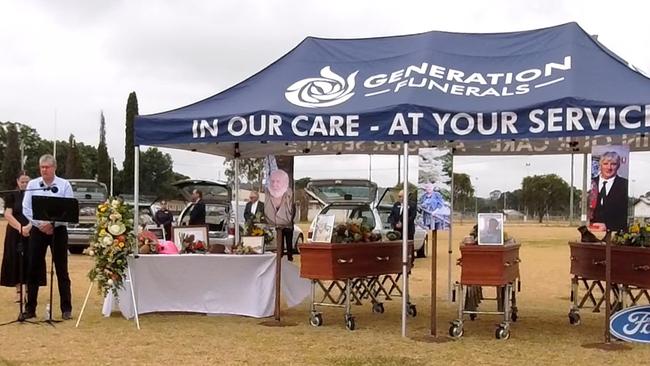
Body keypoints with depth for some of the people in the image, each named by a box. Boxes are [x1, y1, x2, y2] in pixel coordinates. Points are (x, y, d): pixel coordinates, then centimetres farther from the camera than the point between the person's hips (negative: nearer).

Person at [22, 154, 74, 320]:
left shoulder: (64, 185, -2)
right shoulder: (32, 184, 4)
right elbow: (26, 209, -1)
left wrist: (52, 224, -16)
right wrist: (40, 224, -12)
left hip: (58, 230, -2)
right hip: (37, 230, 2)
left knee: (61, 270, 2)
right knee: (33, 270, 4)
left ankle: (66, 308, 7)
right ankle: (30, 308, 12)